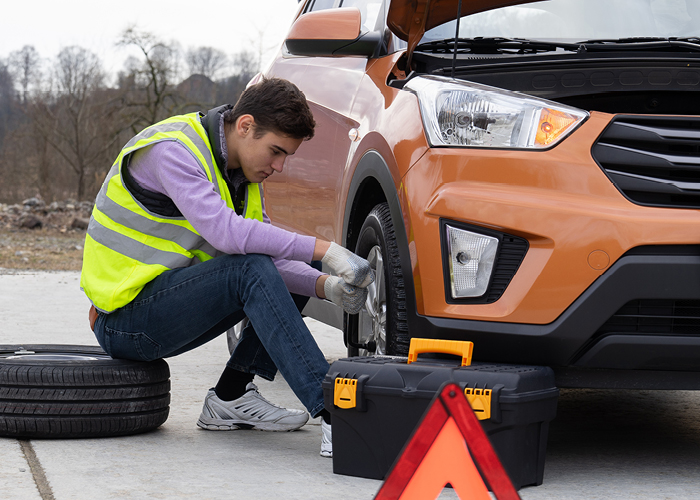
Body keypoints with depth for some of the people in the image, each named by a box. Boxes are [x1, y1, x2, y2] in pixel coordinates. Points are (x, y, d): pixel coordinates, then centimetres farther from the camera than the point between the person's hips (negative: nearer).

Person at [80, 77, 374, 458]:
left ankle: (230, 398, 0)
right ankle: (330, 413, -34)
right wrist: (324, 249, -34)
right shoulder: (172, 151, -20)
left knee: (296, 273, 6)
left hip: (166, 311, 9)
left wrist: (325, 286, -14)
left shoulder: (241, 170, 8)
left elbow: (273, 260, 6)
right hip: (124, 320, -9)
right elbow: (225, 232, -34)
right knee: (251, 270, -28)